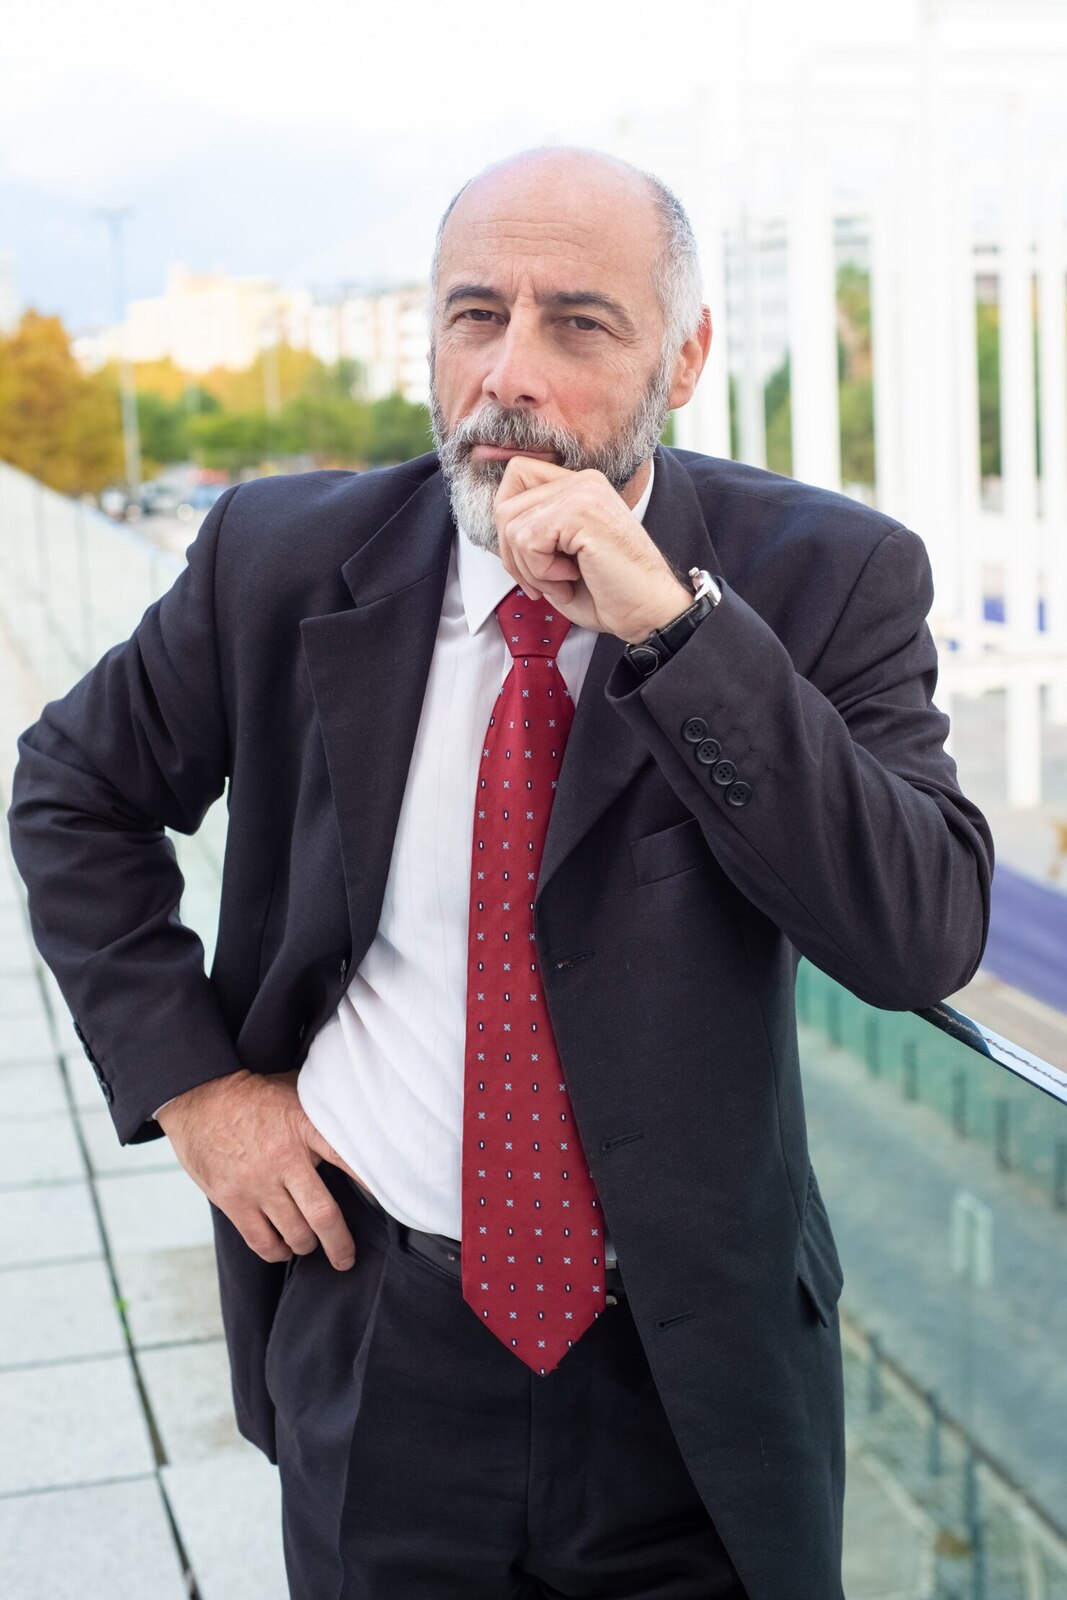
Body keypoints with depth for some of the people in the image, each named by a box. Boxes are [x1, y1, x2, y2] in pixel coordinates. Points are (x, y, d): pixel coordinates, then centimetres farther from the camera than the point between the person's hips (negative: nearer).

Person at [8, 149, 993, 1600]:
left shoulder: (820, 578, -11)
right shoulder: (284, 558, -6)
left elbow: (929, 936, -22)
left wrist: (670, 623, -28)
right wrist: (189, 1080, -3)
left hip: (697, 1369, -1)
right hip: (377, 1348, 1)